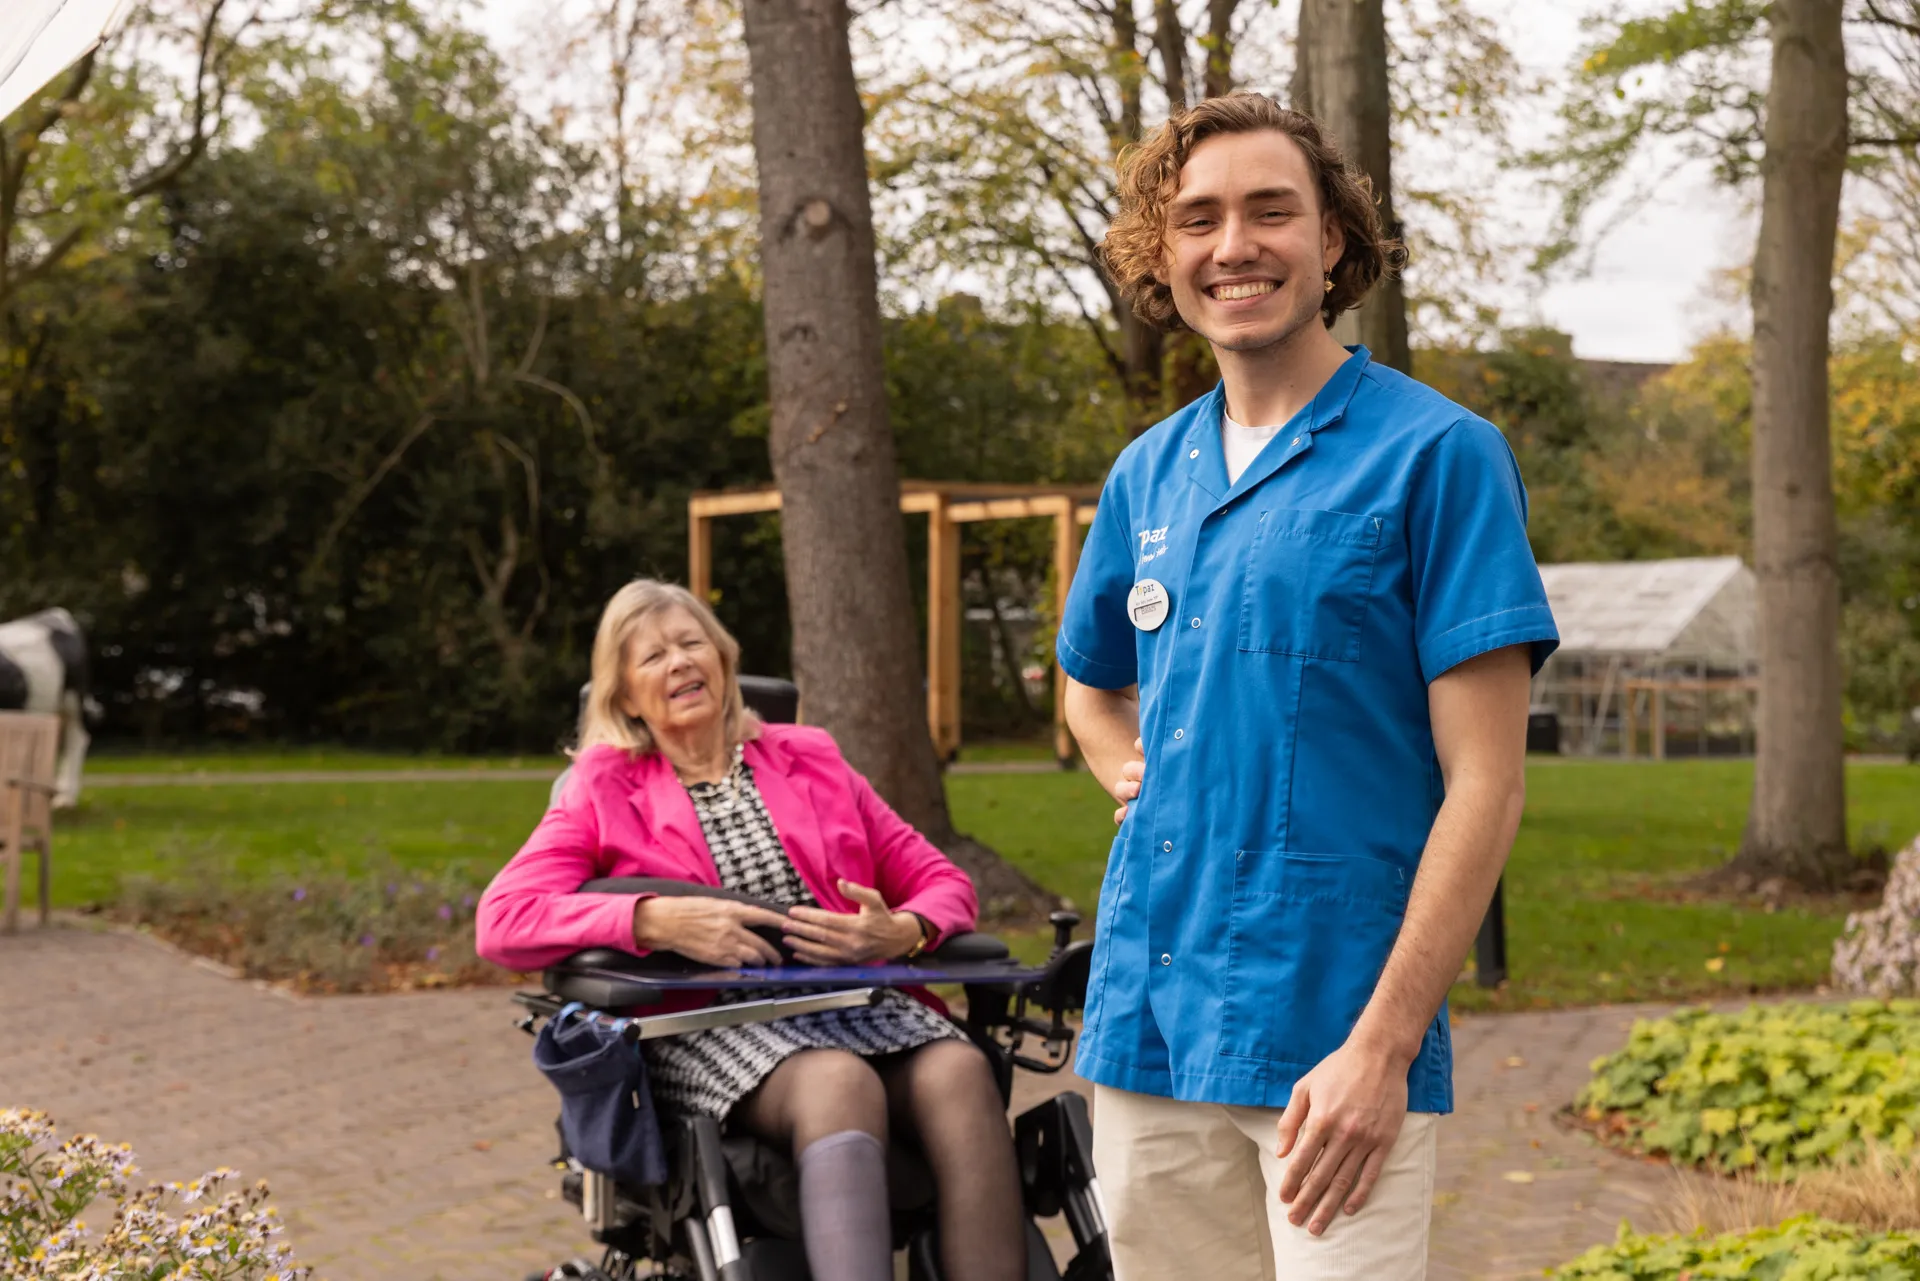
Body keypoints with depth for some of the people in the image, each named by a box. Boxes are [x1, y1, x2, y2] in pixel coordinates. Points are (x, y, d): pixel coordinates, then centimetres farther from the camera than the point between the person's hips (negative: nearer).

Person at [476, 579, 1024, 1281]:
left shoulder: (808, 759, 23)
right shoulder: (607, 792, 14)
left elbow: (938, 881, 21)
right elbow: (501, 920, -1)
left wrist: (903, 932, -5)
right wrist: (658, 921, -16)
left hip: (849, 995, 3)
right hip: (706, 1021, -3)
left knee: (959, 1070, -32)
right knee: (841, 1084, -37)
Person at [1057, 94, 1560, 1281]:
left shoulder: (1436, 455, -6)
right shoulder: (1147, 475, 12)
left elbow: (1484, 782, -10)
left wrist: (1382, 1048, -17)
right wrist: (1142, 781, 8)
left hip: (1333, 1037, -5)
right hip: (1148, 1028, 6)